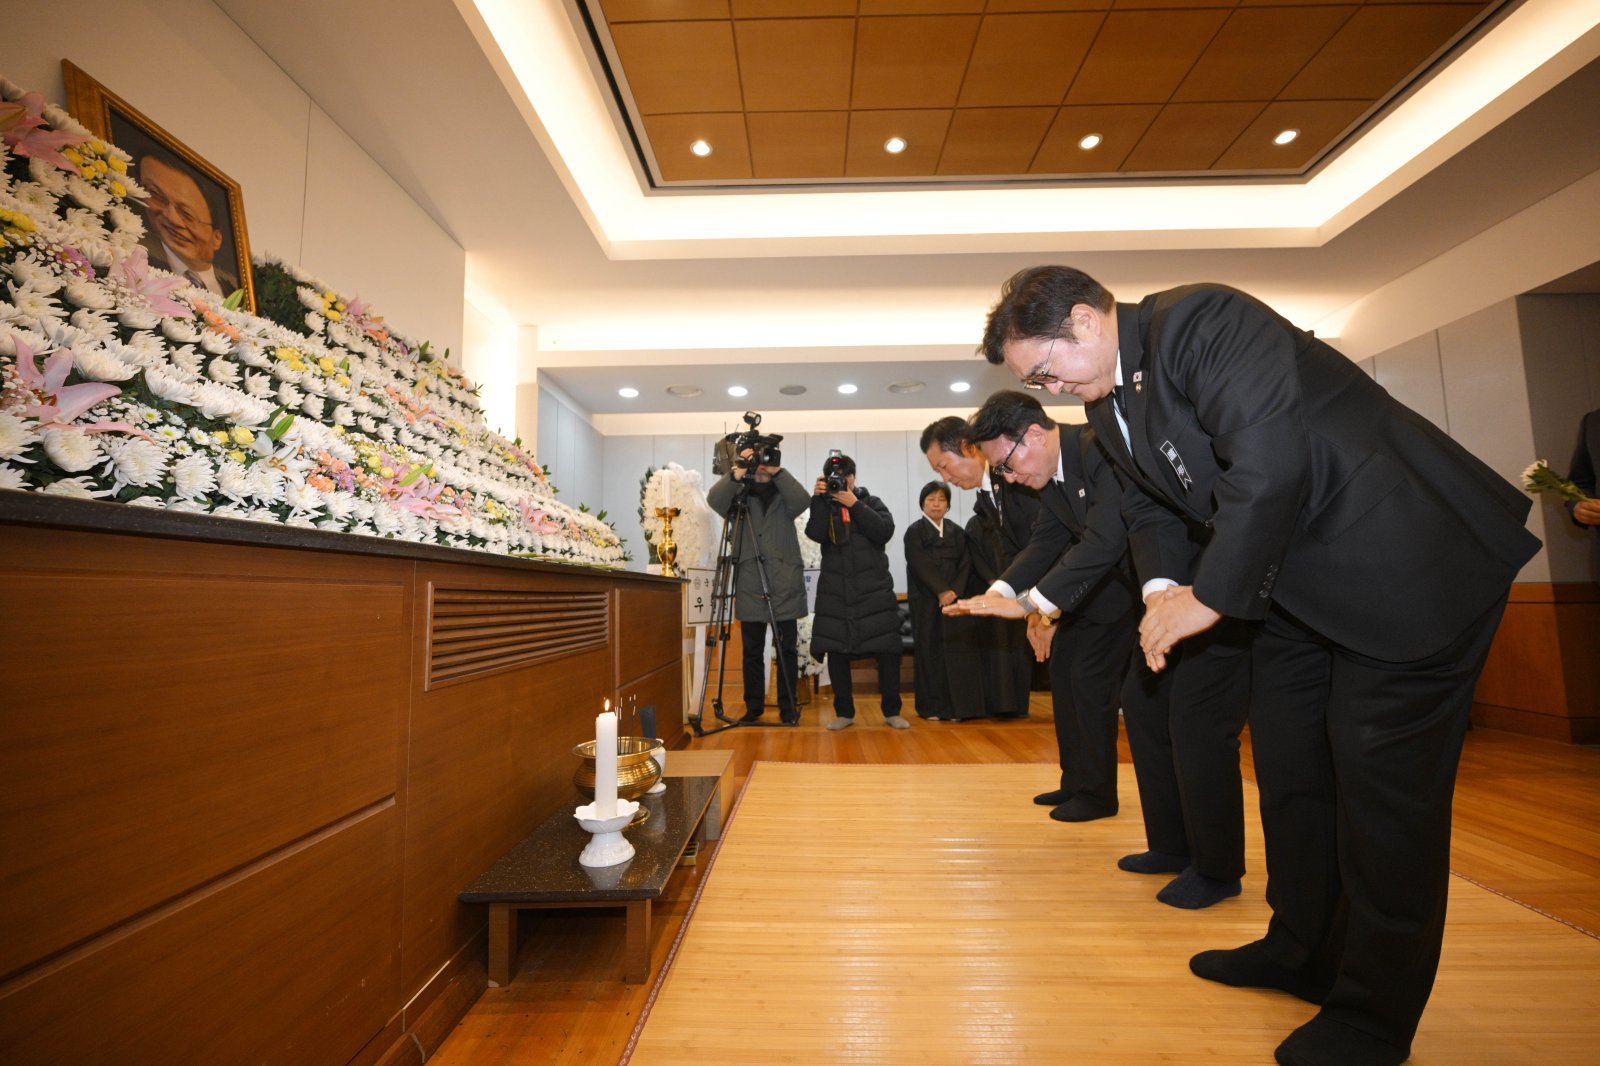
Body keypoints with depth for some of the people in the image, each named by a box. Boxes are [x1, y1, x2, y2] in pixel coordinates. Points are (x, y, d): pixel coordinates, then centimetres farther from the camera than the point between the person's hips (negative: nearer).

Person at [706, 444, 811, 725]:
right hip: (750, 586, 0)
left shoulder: (784, 494, 13)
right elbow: (714, 499, -9)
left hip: (785, 585, 0)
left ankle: (788, 706, 14)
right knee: (752, 651, 5)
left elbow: (803, 501, -9)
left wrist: (778, 472, -15)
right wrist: (736, 473, -22)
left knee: (787, 649, 3)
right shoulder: (739, 495, 11)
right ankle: (753, 706, 17)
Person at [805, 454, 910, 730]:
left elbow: (885, 531, -7)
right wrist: (819, 498, -13)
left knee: (887, 650, -4)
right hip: (835, 591, 1)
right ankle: (844, 712, 15)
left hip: (875, 589, 0)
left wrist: (854, 505, -10)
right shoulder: (824, 506, 11)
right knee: (835, 652, 1)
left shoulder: (871, 502, 12)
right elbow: (815, 534, -9)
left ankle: (892, 711, 11)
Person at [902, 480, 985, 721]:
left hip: (956, 599, 3)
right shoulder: (914, 532, 4)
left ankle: (958, 705, 3)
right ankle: (932, 707, 5)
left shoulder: (957, 532, 15)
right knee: (930, 651, -1)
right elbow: (920, 565, -7)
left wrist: (954, 590, -10)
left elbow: (965, 564, 6)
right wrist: (941, 591, -16)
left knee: (958, 650, -3)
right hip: (926, 601, -3)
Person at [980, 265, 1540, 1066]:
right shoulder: (1108, 407, 5)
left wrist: (1211, 597, -24)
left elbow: (1271, 459, -31)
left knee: (1382, 784, -2)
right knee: (1286, 766, 15)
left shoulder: (1199, 320, -22)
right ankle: (1303, 950, 34)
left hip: (1411, 560, -9)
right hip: (1297, 585, 9)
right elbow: (1150, 503, 12)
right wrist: (1167, 587, -4)